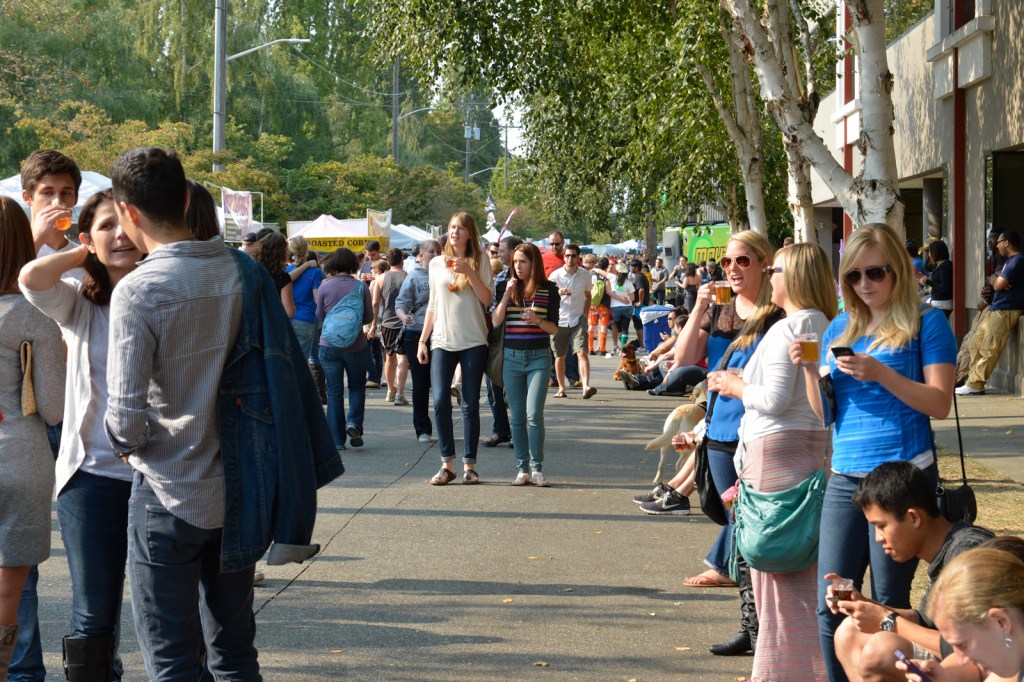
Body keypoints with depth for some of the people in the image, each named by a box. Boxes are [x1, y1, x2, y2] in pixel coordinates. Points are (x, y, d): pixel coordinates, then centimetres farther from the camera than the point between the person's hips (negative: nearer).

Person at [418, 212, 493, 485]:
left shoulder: (479, 262, 4)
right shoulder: (436, 264, 11)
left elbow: (487, 301, -5)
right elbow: (432, 305, 15)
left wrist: (469, 272, -15)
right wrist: (423, 340, 10)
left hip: (473, 342, -2)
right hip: (442, 342, 2)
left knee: (470, 405, 0)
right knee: (440, 402, -8)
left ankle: (469, 465, 7)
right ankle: (447, 464, -1)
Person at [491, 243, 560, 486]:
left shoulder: (548, 289, 0)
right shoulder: (506, 286, 5)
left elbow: (554, 328, 1)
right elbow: (496, 321, -4)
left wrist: (537, 320, -18)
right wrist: (507, 294, -12)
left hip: (538, 357, -2)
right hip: (511, 357, 2)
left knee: (534, 414, -11)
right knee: (518, 416, 5)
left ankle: (536, 468, -2)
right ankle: (522, 469, 11)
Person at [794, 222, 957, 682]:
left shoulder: (925, 323, 0)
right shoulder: (841, 327, 14)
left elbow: (939, 403, -8)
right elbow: (823, 412, 14)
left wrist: (881, 374, -19)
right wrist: (809, 369, -4)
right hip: (845, 477, 5)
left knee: (889, 601, 2)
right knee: (830, 607, 2)